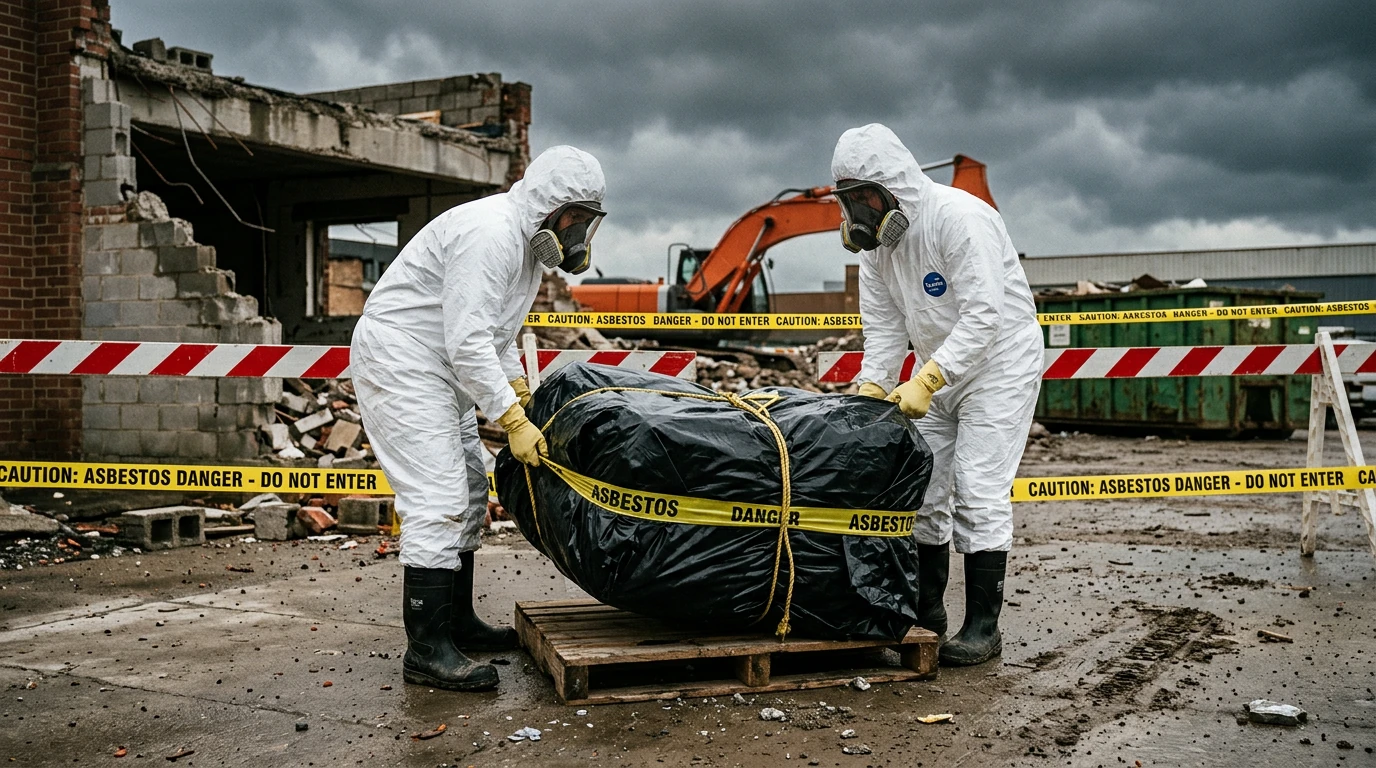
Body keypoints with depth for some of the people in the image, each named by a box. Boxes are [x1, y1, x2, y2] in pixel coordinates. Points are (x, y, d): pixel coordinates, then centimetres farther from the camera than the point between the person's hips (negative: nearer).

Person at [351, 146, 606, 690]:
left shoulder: (527, 241, 11)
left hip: (439, 370, 11)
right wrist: (512, 420, -28)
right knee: (439, 500, -15)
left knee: (469, 492, 14)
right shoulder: (489, 233, -23)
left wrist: (522, 395, 12)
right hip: (399, 363, -11)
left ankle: (457, 623, 25)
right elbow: (467, 340, -29)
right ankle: (426, 650, -11)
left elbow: (498, 334, 21)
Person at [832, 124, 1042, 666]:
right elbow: (884, 326, 1)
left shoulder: (958, 217, -25)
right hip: (938, 372, 8)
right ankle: (926, 612, 19)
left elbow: (983, 316, -30)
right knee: (922, 489, 6)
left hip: (998, 362, -8)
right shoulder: (875, 240, -1)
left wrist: (926, 380, -35)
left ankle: (983, 628, -2)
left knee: (979, 492, -11)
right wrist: (872, 387, -15)